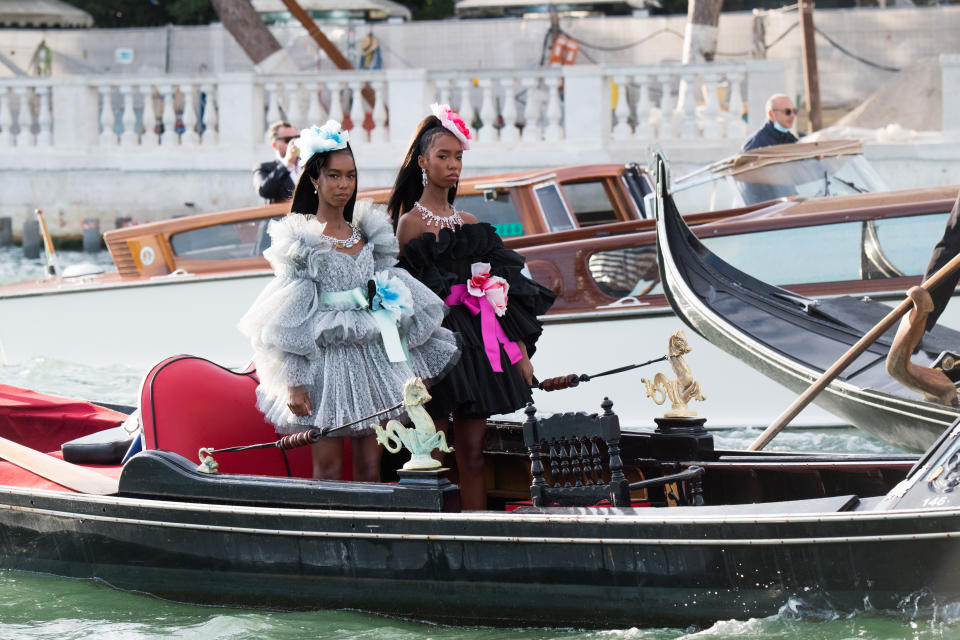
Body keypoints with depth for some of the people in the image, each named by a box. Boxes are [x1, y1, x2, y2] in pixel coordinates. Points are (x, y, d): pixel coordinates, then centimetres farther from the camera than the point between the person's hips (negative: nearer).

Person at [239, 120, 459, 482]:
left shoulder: (367, 234, 14)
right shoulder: (301, 239, -1)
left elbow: (398, 303, 18)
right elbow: (288, 321, -5)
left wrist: (415, 370, 17)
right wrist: (293, 384, -12)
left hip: (373, 356, 5)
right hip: (327, 360, -5)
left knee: (370, 471, 2)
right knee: (328, 471, -5)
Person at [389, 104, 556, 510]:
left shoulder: (469, 223, 16)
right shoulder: (411, 222, -1)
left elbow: (501, 286, 14)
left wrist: (520, 349, 8)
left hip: (478, 340, 6)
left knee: (472, 454, 4)